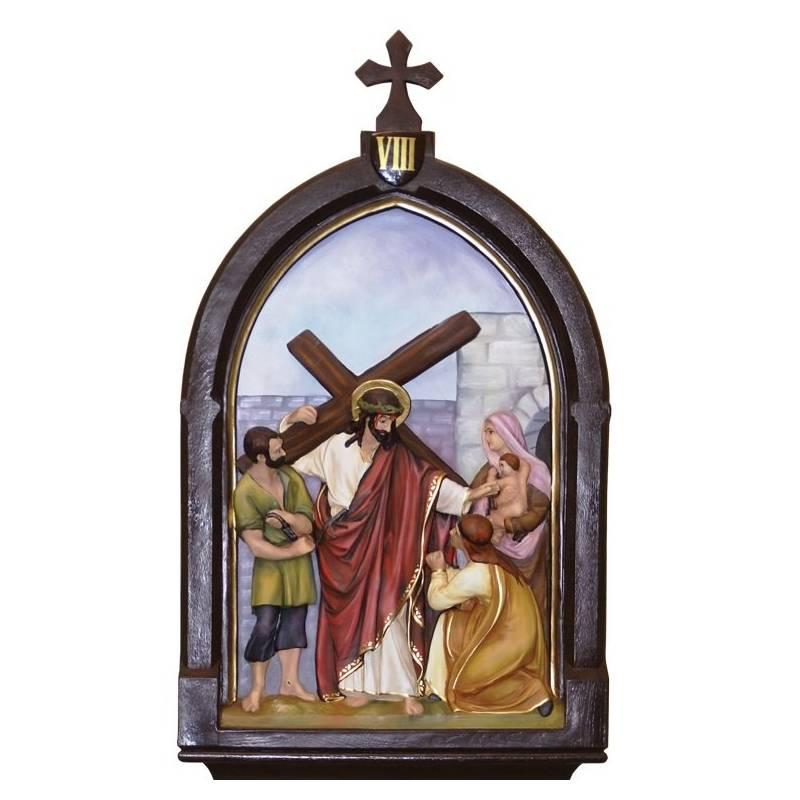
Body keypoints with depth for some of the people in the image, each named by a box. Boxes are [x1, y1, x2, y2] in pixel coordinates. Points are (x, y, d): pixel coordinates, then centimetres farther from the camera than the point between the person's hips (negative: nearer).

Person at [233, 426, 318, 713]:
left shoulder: (290, 476, -7)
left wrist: (287, 517, -29)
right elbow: (256, 546, -22)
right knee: (265, 625, -8)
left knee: (294, 620, 10)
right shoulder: (245, 493, -22)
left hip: (299, 561, 5)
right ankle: (256, 688, 5)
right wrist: (293, 550, -15)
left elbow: (307, 524, -8)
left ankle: (290, 682, 20)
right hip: (270, 563, -5)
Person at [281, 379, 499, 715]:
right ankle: (359, 685, 12)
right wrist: (294, 421, -3)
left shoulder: (397, 458, 0)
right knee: (351, 615, 4)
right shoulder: (337, 447, 0)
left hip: (379, 548, -1)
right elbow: (297, 456, 12)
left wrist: (467, 495, -23)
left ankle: (406, 688, -5)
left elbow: (430, 481, -10)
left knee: (386, 613, -7)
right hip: (343, 549, 1)